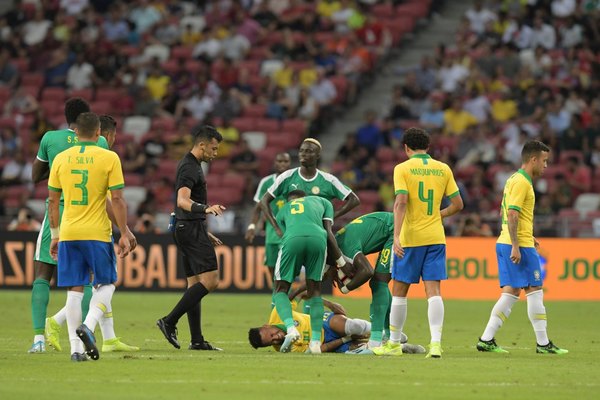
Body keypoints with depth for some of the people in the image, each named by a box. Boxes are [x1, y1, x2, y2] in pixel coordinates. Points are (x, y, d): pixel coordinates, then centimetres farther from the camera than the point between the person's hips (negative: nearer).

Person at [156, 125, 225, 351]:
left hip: (187, 230, 11)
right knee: (210, 280, -15)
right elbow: (183, 201, -29)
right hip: (191, 230, -11)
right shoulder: (189, 168, -13)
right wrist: (206, 209, -47)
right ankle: (170, 322, -16)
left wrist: (205, 233, 32)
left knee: (195, 285, 9)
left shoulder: (192, 166, 20)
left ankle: (197, 340, 8)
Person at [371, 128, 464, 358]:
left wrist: (396, 236, -21)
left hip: (410, 238, -3)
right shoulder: (443, 169, 7)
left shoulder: (402, 169, -4)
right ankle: (436, 342, -16)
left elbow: (401, 202, -16)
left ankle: (394, 344, 16)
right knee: (433, 290, -2)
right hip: (436, 237, 3)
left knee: (399, 291, 9)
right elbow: (457, 204, 6)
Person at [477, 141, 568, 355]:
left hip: (505, 243, 10)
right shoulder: (522, 182, -14)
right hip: (520, 246, -10)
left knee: (511, 292, 9)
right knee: (535, 291, -3)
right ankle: (543, 343, 1)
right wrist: (516, 246, -23)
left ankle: (486, 339, 4)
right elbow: (512, 214, -21)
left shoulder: (514, 179, 17)